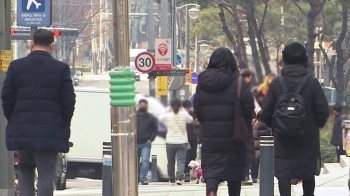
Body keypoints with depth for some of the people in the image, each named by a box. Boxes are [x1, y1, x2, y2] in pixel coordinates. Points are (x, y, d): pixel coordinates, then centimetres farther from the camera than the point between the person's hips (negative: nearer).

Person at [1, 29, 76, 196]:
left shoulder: (16, 66, 1)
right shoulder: (61, 69, -4)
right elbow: (69, 101, -4)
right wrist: (64, 126, 8)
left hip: (22, 130, 2)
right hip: (49, 131, -2)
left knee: (25, 168, 20)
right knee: (46, 174, 1)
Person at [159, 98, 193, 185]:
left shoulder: (167, 115, -6)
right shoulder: (184, 115, -7)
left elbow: (160, 118, 15)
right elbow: (190, 120, 14)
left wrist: (168, 111, 19)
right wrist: (183, 110, 21)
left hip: (170, 142, 1)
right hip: (182, 142, -1)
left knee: (171, 162, 14)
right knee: (181, 161, -5)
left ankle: (171, 179, 25)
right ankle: (179, 177, -24)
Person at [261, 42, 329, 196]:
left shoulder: (276, 83, -5)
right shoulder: (312, 83, -7)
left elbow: (266, 111, -3)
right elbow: (323, 110, -8)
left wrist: (273, 126, 15)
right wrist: (317, 124, 12)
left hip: (283, 137, 0)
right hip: (308, 137, 0)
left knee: (283, 173, 0)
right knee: (308, 174, 15)